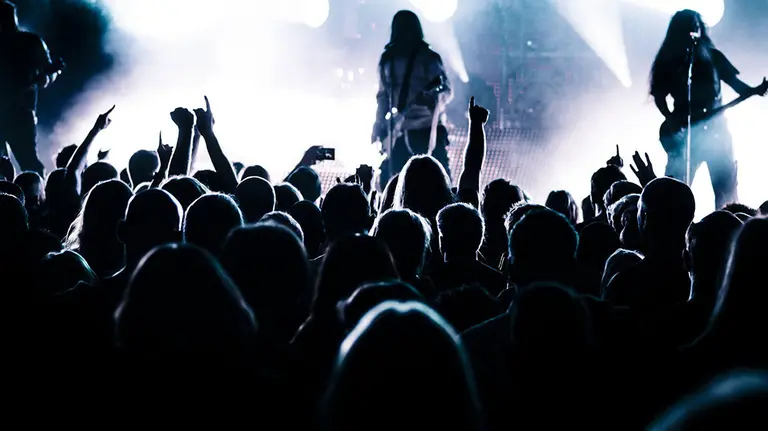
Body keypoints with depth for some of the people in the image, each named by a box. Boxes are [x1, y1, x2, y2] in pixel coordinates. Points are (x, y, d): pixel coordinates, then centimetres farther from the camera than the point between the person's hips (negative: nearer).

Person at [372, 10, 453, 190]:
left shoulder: (428, 58, -2)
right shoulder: (387, 59, 12)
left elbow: (447, 90, -11)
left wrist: (436, 97, -33)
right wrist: (378, 130, 10)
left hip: (426, 129, -5)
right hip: (396, 133, 5)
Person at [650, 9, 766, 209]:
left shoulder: (712, 56, 10)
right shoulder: (668, 62, 7)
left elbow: (734, 81, 6)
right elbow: (659, 96, 4)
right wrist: (671, 120, -13)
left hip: (714, 127, 1)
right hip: (683, 132, -1)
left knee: (726, 189, -2)